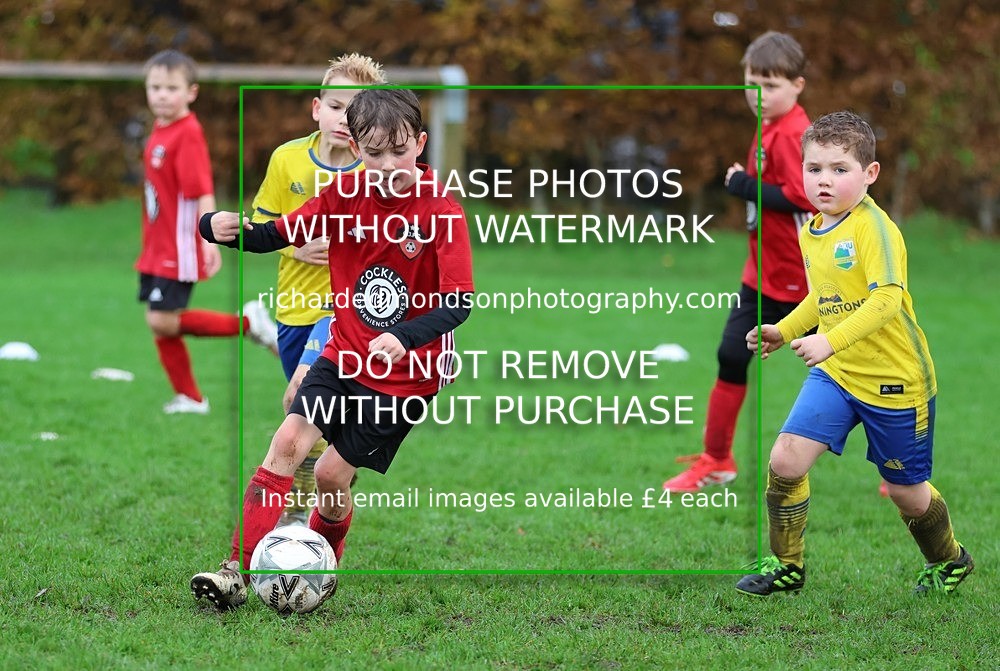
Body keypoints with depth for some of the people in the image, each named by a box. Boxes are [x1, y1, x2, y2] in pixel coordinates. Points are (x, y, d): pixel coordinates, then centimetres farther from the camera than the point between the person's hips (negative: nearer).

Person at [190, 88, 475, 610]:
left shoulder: (442, 212, -18)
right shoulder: (345, 195, -5)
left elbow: (458, 303, -24)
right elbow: (276, 236, -2)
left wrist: (405, 339, -41)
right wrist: (223, 229, -23)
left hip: (408, 371, -4)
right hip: (345, 354, 4)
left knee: (332, 474, -2)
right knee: (288, 441, -13)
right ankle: (238, 571, -13)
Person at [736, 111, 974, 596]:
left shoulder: (874, 228, -20)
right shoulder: (810, 234, 5)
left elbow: (886, 300, -32)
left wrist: (830, 341, -41)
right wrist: (785, 330, 12)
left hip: (895, 381, -6)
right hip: (835, 374, 6)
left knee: (906, 491, 9)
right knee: (785, 461, -12)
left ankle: (948, 561, 39)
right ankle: (785, 566, 5)